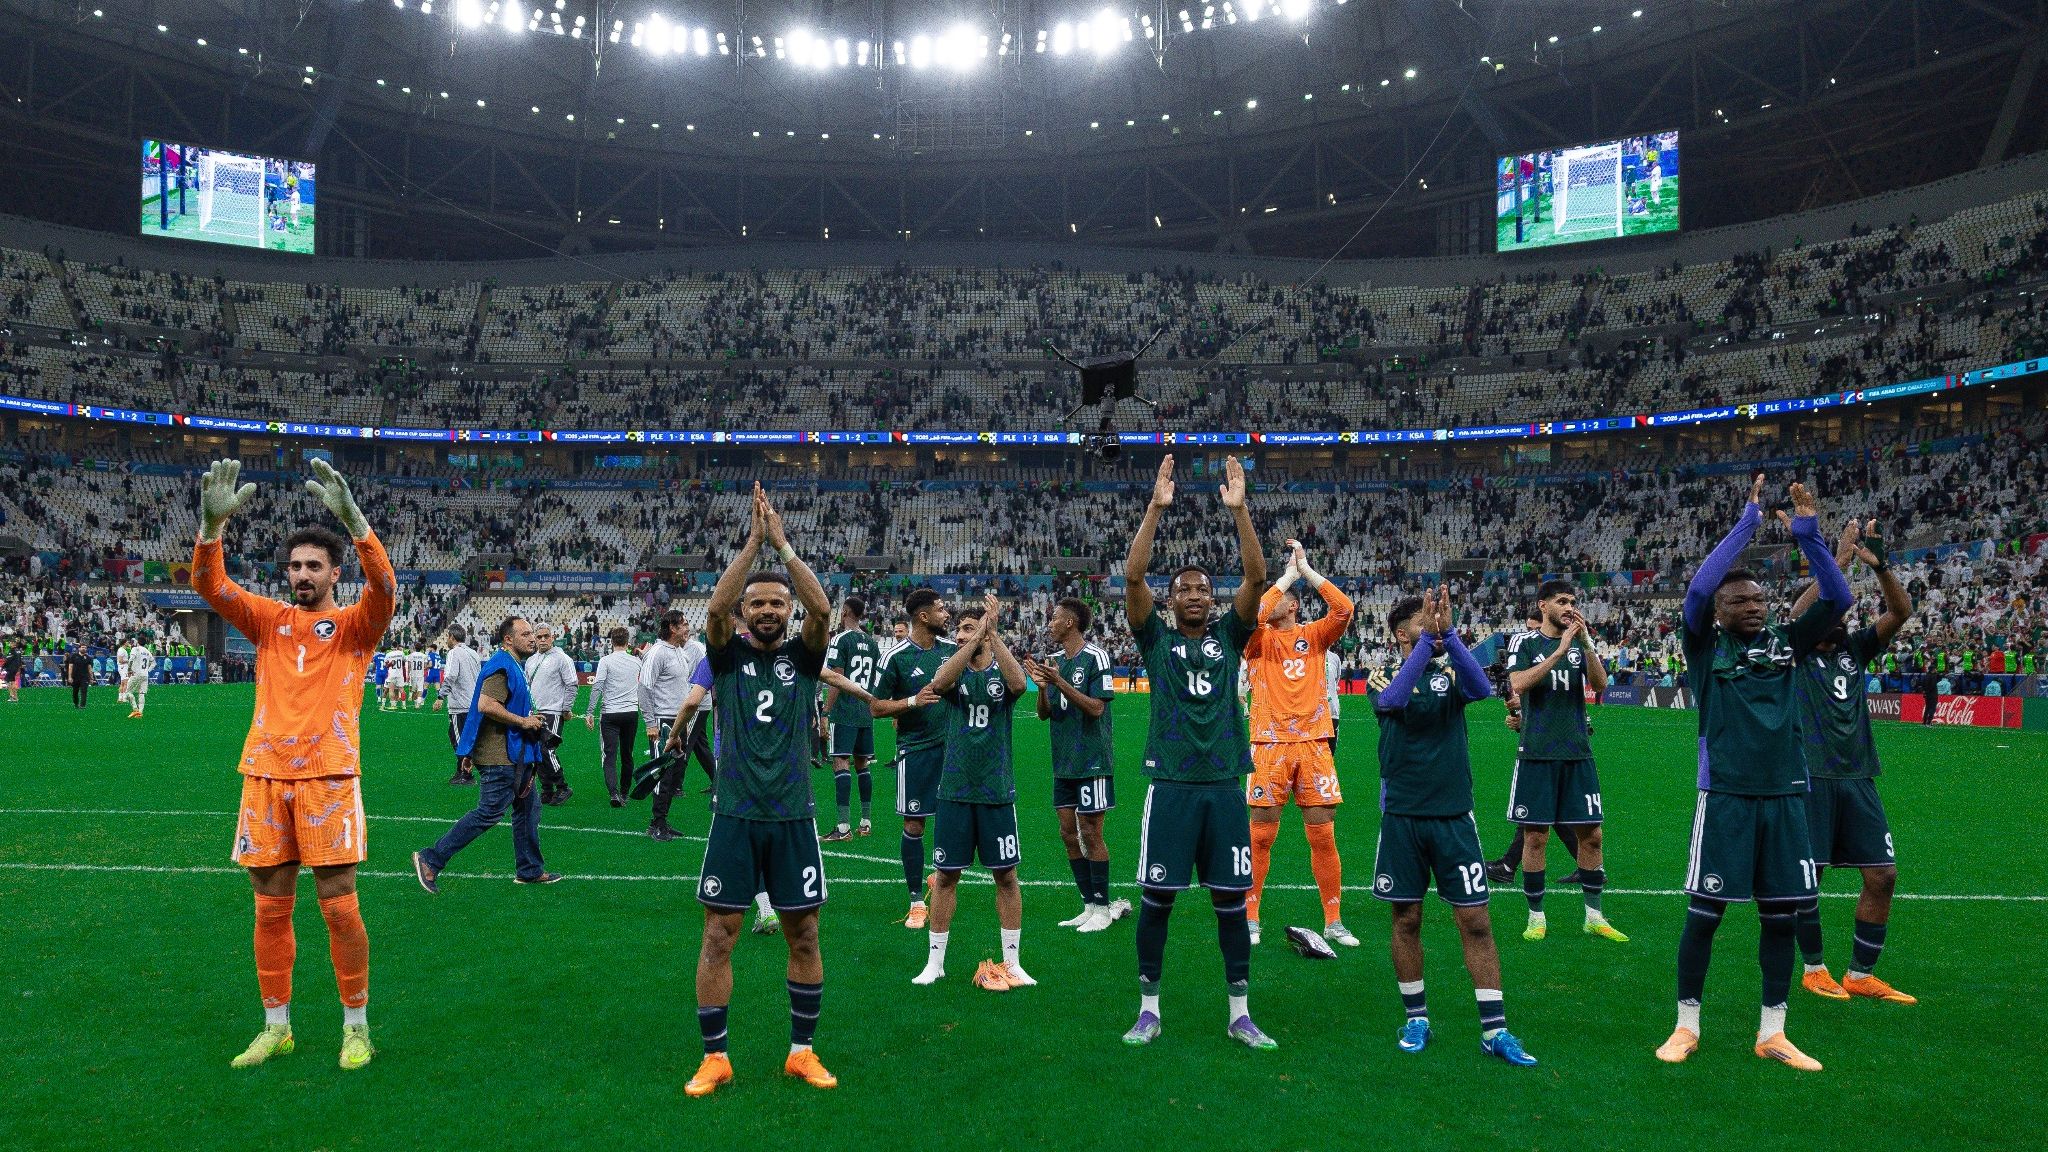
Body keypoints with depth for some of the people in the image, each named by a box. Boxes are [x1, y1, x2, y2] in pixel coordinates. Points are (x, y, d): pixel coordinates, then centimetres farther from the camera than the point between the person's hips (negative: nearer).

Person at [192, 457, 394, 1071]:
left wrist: (352, 518, -32)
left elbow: (384, 586, -18)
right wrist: (212, 523, -20)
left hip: (329, 778, -4)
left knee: (339, 907, -2)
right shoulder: (269, 619, 13)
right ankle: (275, 1026, 21)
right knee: (270, 909, 9)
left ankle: (357, 1026, 11)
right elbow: (210, 584, -1)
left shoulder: (354, 624, 3)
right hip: (265, 776, 4)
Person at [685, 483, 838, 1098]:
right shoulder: (728, 655, 3)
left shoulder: (803, 655, 4)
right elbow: (715, 608, -17)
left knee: (804, 935, 7)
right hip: (735, 816, -1)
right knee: (718, 936, 2)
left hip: (792, 817, 1)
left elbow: (822, 608, -15)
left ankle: (802, 1050, 21)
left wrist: (783, 543, -16)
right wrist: (753, 540, -20)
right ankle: (714, 1058, 15)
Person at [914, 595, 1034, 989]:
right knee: (946, 875, 6)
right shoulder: (954, 668, 2)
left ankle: (1011, 961, 18)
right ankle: (935, 961, 18)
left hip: (997, 790, -1)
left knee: (1006, 875, 6)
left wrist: (992, 633, -29)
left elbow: (1019, 683, -26)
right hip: (955, 790, 1)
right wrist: (975, 639, -30)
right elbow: (939, 683, -24)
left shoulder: (1003, 670, -1)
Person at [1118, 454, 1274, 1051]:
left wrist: (1239, 509, -12)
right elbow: (1132, 576, -9)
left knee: (1231, 899, 7)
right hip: (1171, 784, -1)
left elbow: (1256, 577, -4)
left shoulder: (1228, 636, 8)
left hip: (1224, 784, 2)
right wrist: (1156, 506, -16)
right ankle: (1149, 1010, 17)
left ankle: (1240, 1014, 18)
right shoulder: (1156, 638, 4)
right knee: (1157, 897, 3)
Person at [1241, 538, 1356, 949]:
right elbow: (1252, 615, -16)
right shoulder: (1259, 639, 7)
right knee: (1261, 835, 1)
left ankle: (1334, 922, 13)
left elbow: (1343, 608, -7)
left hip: (1314, 742, 1)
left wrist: (1305, 569, -4)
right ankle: (1249, 918, 11)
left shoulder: (1314, 636, 10)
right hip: (1270, 744, -1)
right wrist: (1288, 574, -8)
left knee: (1323, 835, 3)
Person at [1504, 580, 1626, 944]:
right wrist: (1560, 651, -22)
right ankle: (1536, 916, 12)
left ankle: (1594, 916, 17)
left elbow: (1600, 685, -3)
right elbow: (1518, 684, -17)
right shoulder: (1524, 642, 0)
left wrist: (1586, 643, -16)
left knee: (1591, 833, 5)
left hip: (1578, 753, 4)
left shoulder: (1580, 642, 10)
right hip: (1537, 754, -3)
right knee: (1536, 836, 0)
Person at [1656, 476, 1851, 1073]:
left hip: (1785, 797, 4)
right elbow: (1698, 588, -15)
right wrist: (1748, 520, -12)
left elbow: (1837, 598, 4)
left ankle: (1772, 1033, 21)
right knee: (1705, 912, 1)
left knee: (1780, 916, 9)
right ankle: (1687, 1026, 13)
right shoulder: (1706, 645, 0)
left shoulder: (1786, 643, 10)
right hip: (1726, 797, -4)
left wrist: (1807, 533, -7)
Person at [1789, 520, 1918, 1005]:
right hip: (1811, 778, -5)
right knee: (1806, 875, -1)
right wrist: (1838, 563, -21)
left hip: (1858, 779, 5)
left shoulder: (1856, 648, 13)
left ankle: (1861, 975, 15)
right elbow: (1797, 614, -20)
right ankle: (1814, 968, 17)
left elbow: (1901, 612, 0)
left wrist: (1879, 565, -15)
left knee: (1883, 875, 3)